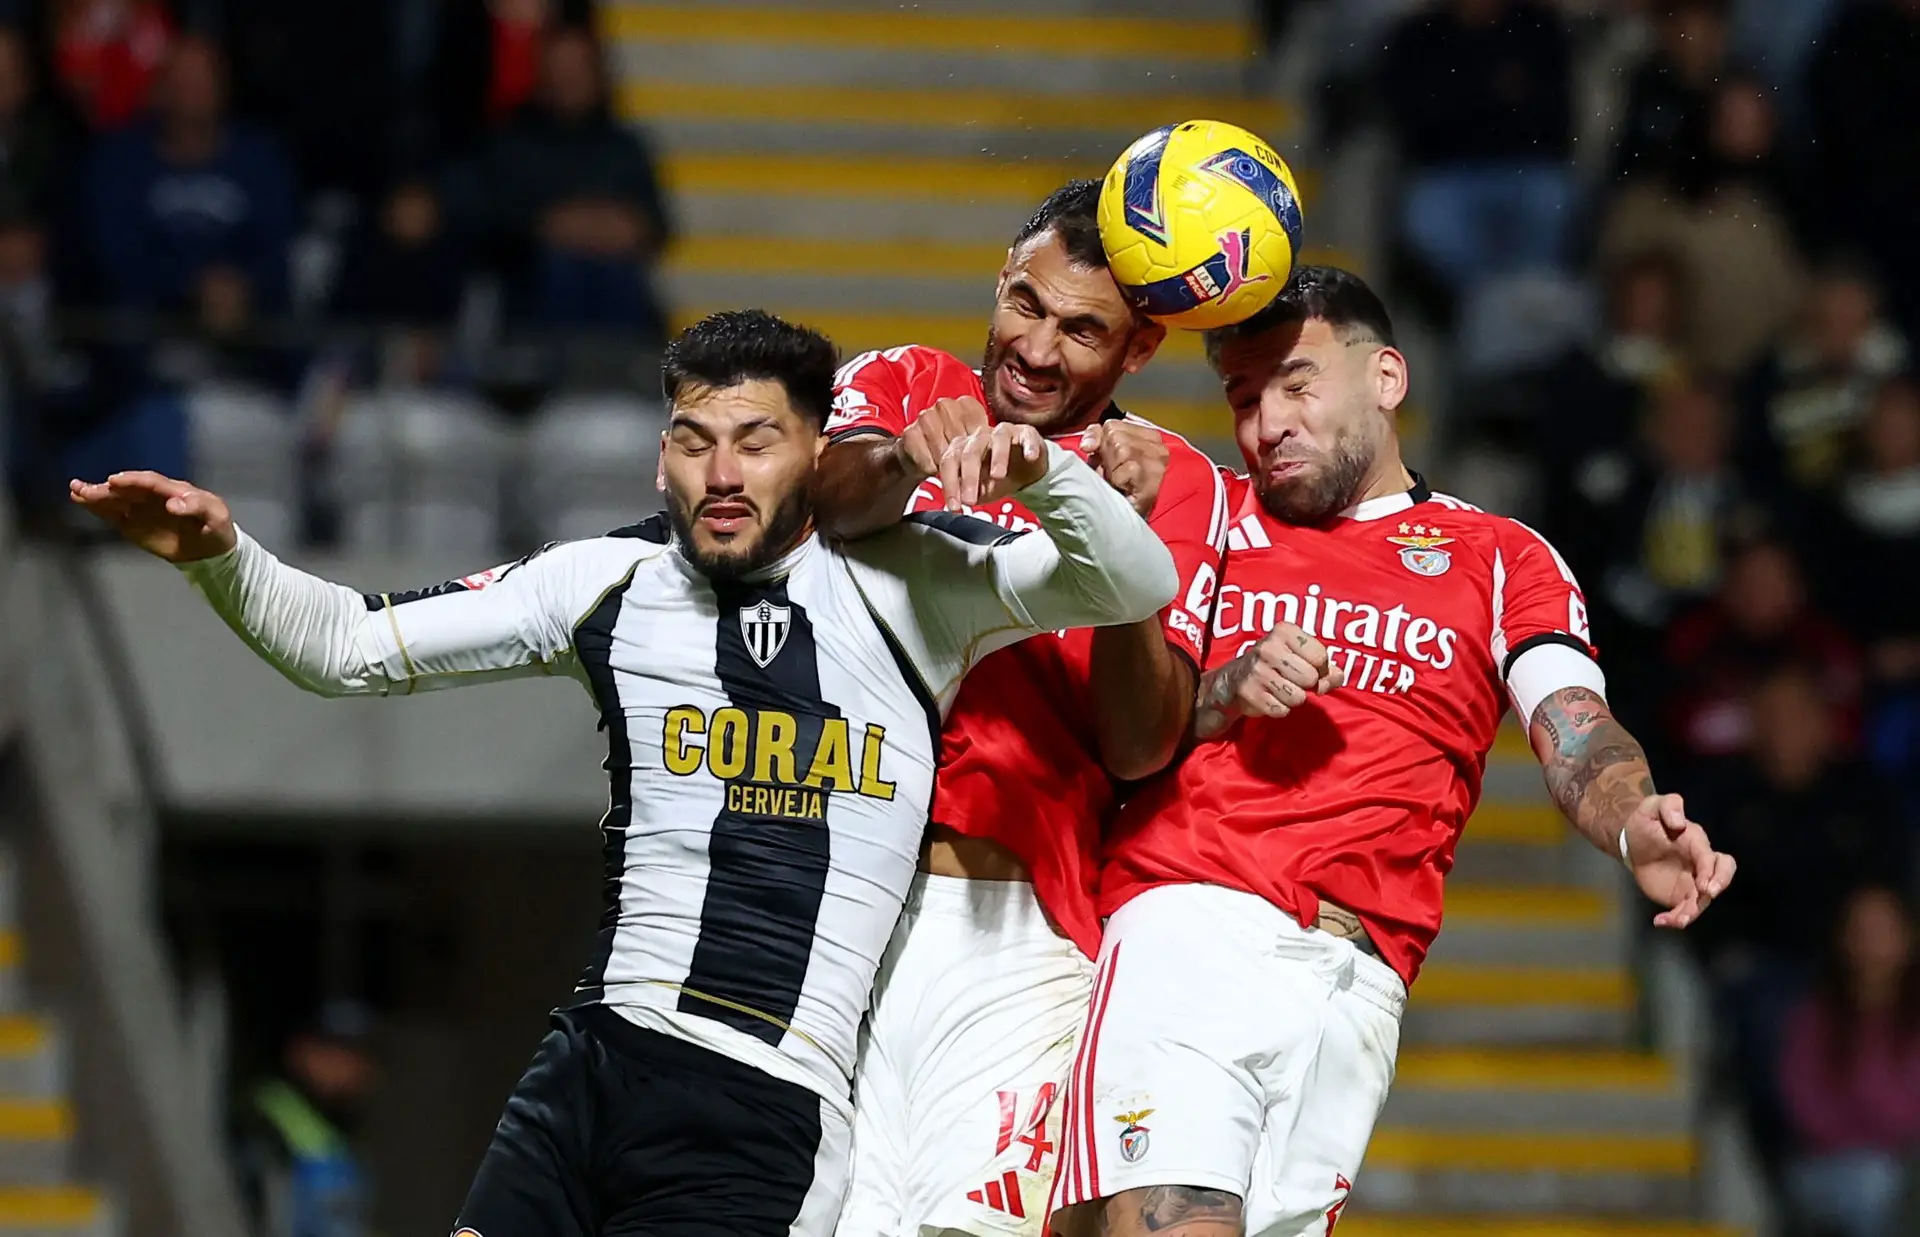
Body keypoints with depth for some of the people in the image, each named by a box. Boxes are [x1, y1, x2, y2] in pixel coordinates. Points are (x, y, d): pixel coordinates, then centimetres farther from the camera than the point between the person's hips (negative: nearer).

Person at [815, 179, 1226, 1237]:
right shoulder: (902, 386, 13)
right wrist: (906, 462, -33)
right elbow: (822, 493, -11)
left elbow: (1139, 748, -1)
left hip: (1011, 922, -1)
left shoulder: (1175, 485, 10)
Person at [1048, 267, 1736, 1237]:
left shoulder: (1499, 559, 19)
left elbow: (1576, 735, 3)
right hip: (1187, 929, 0)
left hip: (1357, 990, 0)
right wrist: (1226, 694, -3)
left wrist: (1635, 826, -19)